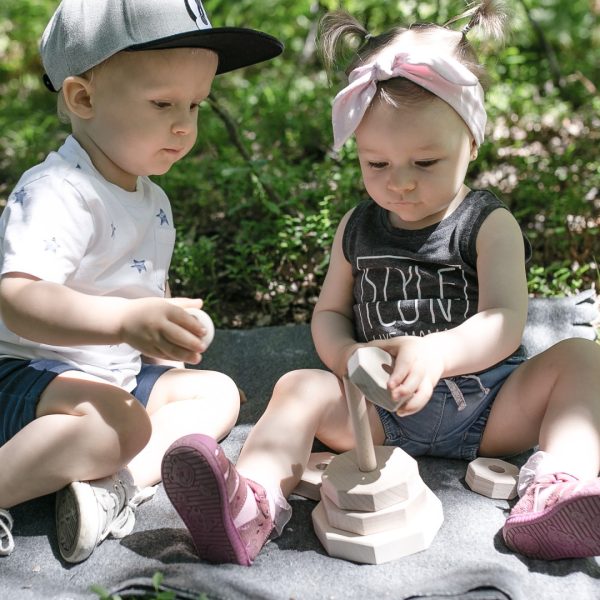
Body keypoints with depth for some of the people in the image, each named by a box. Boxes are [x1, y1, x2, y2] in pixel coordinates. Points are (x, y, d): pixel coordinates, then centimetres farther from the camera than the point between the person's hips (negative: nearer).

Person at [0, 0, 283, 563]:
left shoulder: (153, 201, 11)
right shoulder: (55, 193, -20)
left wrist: (163, 347, 10)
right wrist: (126, 320, -48)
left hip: (118, 373, 10)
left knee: (217, 391, 2)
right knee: (120, 421, -34)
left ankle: (114, 485, -18)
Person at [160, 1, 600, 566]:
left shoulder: (488, 224, -3)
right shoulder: (357, 229, 10)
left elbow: (504, 323, -17)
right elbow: (330, 314, 13)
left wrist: (436, 354, -38)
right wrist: (347, 356, -12)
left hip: (489, 410, -2)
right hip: (382, 414, 2)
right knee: (300, 387, -17)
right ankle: (250, 503, -38)